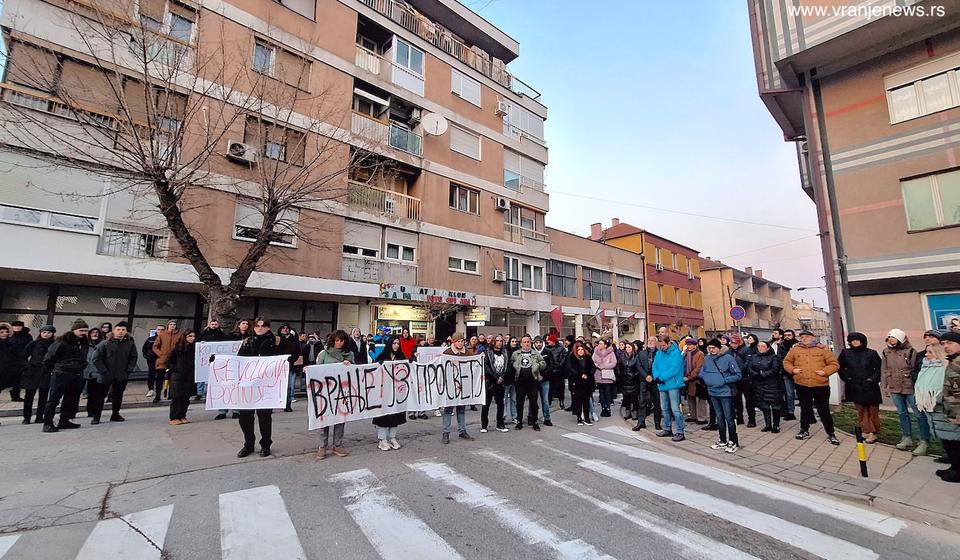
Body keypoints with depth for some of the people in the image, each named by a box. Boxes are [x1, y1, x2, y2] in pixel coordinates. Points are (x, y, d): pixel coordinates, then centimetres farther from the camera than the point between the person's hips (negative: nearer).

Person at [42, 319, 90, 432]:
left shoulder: (84, 343, 9)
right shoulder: (61, 342, -10)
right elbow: (49, 358, -4)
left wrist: (80, 369, 12)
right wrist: (52, 371, 3)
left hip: (77, 376, 6)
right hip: (61, 375, -6)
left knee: (71, 400, 12)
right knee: (53, 400, -1)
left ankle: (64, 421, 22)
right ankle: (47, 424, 4)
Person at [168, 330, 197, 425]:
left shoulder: (195, 347, 5)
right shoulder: (179, 348, -5)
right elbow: (171, 360, 3)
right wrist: (175, 369, -4)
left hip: (190, 377, 4)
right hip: (178, 377, -4)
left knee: (186, 398, 7)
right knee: (176, 398, 1)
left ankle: (182, 416, 17)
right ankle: (173, 418, 8)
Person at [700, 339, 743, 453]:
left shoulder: (728, 358, -14)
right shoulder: (707, 358, 1)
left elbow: (738, 374, -11)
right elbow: (702, 372, 15)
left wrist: (724, 380, -16)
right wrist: (706, 379, -3)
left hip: (725, 392, -5)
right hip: (713, 392, 6)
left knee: (729, 417, 1)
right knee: (719, 417, 16)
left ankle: (733, 442, 15)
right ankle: (723, 440, 29)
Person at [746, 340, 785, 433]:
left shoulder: (773, 357, -2)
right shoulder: (753, 357, 10)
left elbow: (775, 370, -14)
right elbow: (749, 368, 0)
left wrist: (763, 374, -19)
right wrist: (756, 375, -16)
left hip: (772, 384, -4)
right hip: (759, 384, 4)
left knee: (775, 405, -1)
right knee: (764, 406, 10)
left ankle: (776, 425, 11)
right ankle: (768, 425, 20)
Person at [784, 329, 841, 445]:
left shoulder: (822, 349, -1)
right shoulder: (795, 349, 2)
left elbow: (834, 364, 1)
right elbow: (786, 362, 12)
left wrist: (825, 371, -13)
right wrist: (792, 370, -5)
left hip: (821, 385, -2)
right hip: (802, 385, 2)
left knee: (824, 411, 5)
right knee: (805, 409, 14)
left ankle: (830, 433, 21)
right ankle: (804, 431, 28)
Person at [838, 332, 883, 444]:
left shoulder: (871, 353, -1)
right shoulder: (845, 353, 3)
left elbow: (879, 368, 1)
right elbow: (840, 367, 13)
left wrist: (873, 379, -8)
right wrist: (846, 377, 3)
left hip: (870, 387, -1)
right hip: (854, 387, 2)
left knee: (873, 411, 2)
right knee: (861, 411, 6)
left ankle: (873, 432, 11)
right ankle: (867, 431, 14)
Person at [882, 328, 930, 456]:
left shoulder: (910, 351, -9)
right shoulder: (886, 352, 6)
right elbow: (884, 370, 11)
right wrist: (884, 386, 10)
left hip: (910, 388, -5)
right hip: (895, 389, 5)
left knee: (919, 414, 2)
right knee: (902, 414, 13)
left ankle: (924, 441, 11)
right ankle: (907, 438, 22)